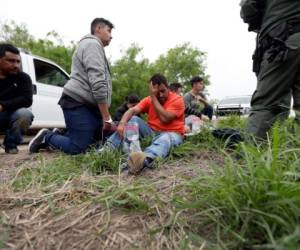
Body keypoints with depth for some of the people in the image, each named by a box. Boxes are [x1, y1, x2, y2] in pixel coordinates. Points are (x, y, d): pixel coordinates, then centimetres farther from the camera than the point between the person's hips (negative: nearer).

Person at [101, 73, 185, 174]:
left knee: (164, 139, -39)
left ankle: (145, 160, -72)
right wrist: (122, 123, -31)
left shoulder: (177, 99, -8)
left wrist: (153, 97, -19)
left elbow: (164, 119, -23)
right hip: (152, 133, 5)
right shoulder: (149, 99, 5)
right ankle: (108, 147, -28)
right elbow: (132, 110, -11)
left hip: (171, 134, -4)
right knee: (133, 119, -13)